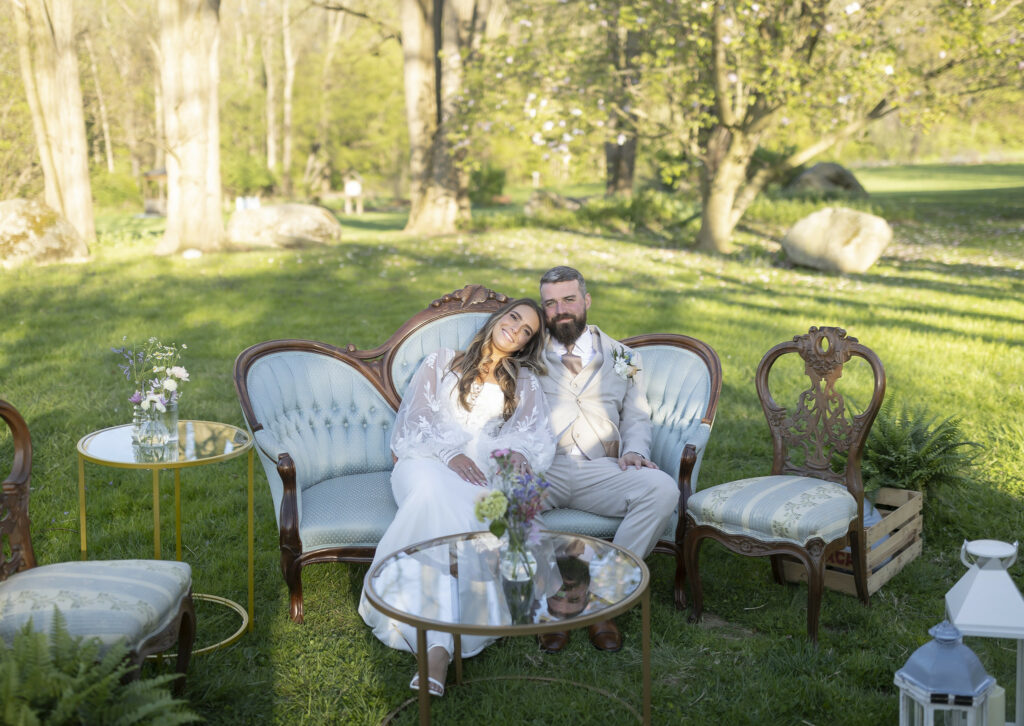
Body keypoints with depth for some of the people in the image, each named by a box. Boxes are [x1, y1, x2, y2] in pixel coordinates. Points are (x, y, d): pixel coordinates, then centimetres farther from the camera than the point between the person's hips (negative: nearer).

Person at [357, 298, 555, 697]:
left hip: (482, 470, 0)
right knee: (433, 492, -41)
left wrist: (520, 453, -12)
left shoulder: (525, 384, 27)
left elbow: (539, 438, 13)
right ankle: (439, 644, -45)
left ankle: (436, 647, -47)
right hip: (425, 460, 0)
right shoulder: (441, 362, 23)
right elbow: (412, 422, 12)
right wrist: (449, 453, -7)